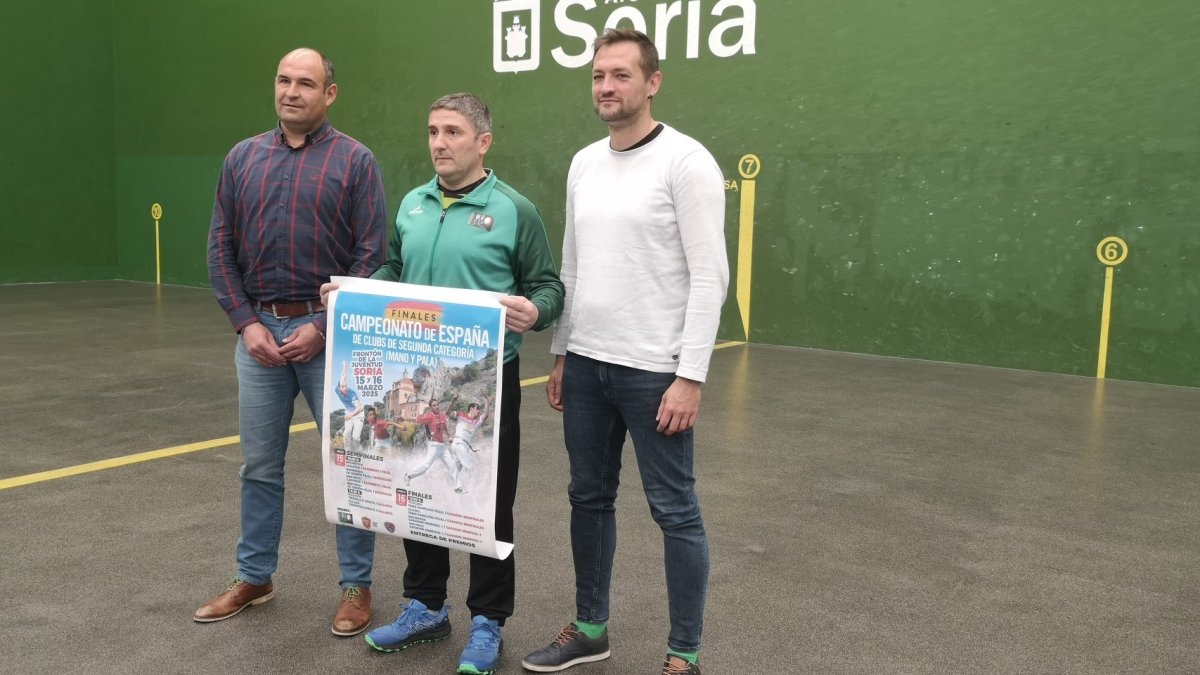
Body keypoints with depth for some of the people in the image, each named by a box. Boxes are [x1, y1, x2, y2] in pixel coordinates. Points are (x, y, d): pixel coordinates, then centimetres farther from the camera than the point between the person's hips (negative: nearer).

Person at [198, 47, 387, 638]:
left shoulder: (355, 161, -3)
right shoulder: (242, 158, 9)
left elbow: (372, 257, -8)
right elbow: (220, 249, 8)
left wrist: (323, 328, -13)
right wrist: (246, 323, -3)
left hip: (328, 333, -4)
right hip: (259, 331, 4)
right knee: (259, 464, 13)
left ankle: (356, 586, 17)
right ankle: (254, 578, 29)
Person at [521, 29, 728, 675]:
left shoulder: (686, 161, -12)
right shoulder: (584, 164, 11)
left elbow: (709, 278, -16)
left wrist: (690, 377, -19)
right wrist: (560, 354, 16)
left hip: (653, 372, -7)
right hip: (586, 365, 8)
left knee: (674, 511, 3)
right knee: (589, 497, 16)